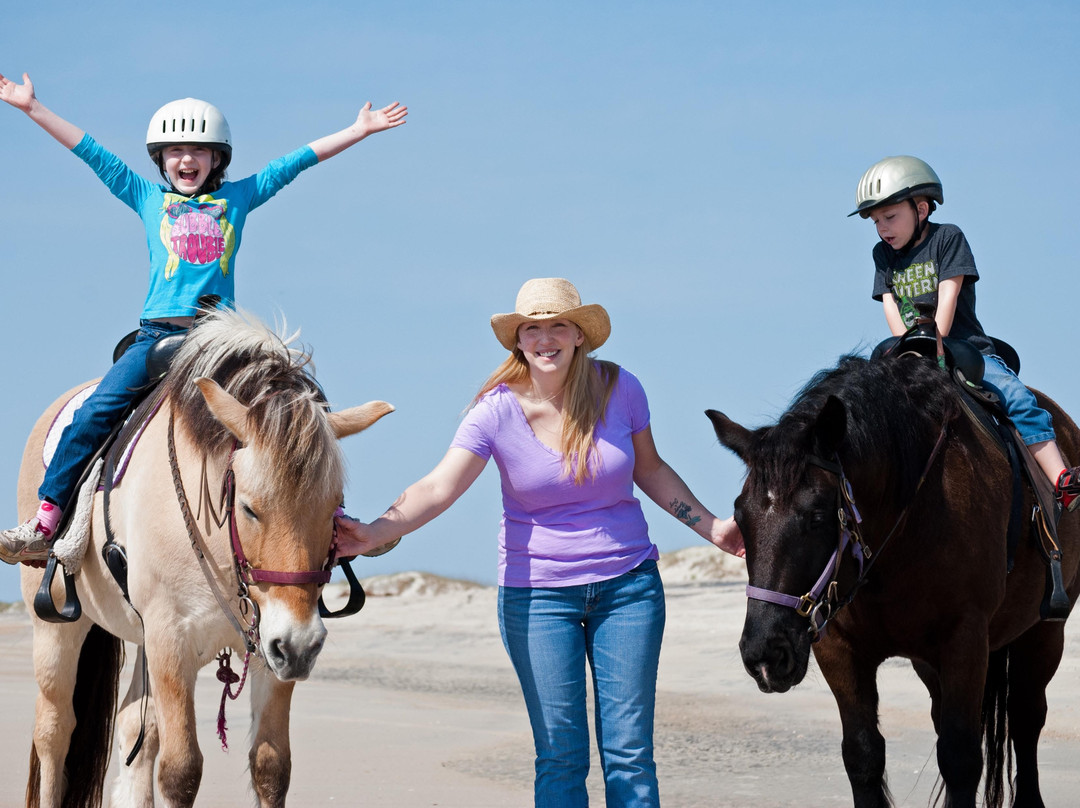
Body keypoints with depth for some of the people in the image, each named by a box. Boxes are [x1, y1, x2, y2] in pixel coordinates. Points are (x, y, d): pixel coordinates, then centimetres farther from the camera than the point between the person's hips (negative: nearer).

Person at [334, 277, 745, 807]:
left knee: (630, 753, 0)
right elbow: (437, 489, -22)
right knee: (560, 755, -1)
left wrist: (710, 526, 8)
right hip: (537, 593, -1)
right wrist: (375, 533, -38)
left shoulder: (619, 389, -5)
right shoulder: (497, 411, -11)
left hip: (628, 584, 1)